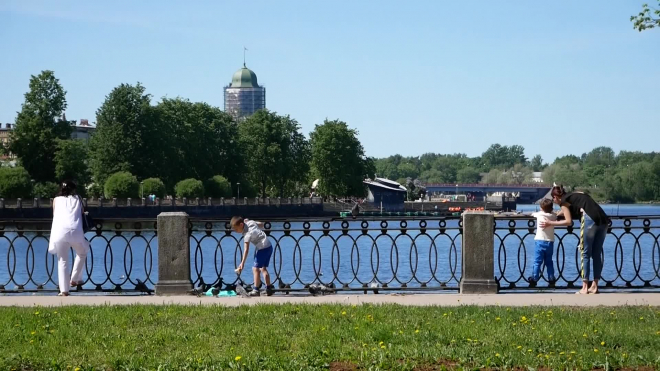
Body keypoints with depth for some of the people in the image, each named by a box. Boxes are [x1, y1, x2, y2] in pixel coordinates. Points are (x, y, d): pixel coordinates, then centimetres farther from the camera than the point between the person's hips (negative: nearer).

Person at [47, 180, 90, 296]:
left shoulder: (56, 200, 22)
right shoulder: (77, 199, 21)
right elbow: (82, 213, 24)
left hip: (60, 231, 0)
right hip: (75, 231, 0)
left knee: (62, 261, 6)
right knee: (82, 254, 27)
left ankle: (64, 290, -3)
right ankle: (74, 279, 22)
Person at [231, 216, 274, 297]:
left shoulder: (247, 234, -20)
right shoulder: (250, 222, 3)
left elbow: (246, 249, -26)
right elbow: (261, 224, 22)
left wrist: (242, 263, -29)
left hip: (262, 248, -10)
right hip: (269, 247, 10)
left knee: (255, 268, -8)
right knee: (263, 268, 16)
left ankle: (256, 290, -8)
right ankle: (269, 288, 16)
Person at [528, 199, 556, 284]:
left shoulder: (539, 214, 1)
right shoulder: (553, 216, 5)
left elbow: (533, 214, 21)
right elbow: (556, 217, 27)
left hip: (540, 241, -3)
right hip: (550, 242, 3)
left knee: (537, 261, -2)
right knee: (549, 261, 14)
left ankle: (534, 278, -6)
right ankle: (551, 278, 13)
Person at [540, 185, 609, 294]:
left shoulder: (564, 201, 9)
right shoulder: (573, 196, 30)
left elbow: (568, 221, 1)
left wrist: (551, 223, 10)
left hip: (590, 219, -7)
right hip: (603, 220, 7)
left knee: (585, 253, 1)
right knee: (597, 254, 12)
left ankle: (585, 288, 0)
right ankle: (594, 286, 13)